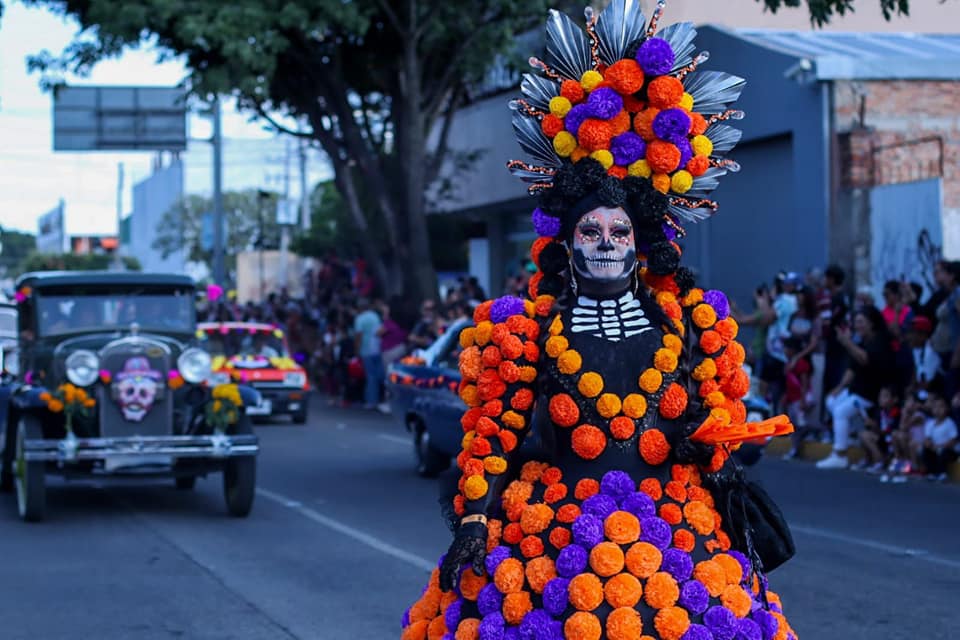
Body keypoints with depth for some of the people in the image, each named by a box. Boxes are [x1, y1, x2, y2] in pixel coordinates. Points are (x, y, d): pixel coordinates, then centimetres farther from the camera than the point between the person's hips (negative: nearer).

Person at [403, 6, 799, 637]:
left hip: (673, 531, 1)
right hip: (553, 530, -1)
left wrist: (734, 513, 6)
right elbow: (494, 432, 2)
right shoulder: (527, 326, 4)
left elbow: (719, 419, 12)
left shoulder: (690, 318, 9)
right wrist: (472, 521, -6)